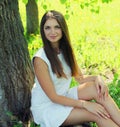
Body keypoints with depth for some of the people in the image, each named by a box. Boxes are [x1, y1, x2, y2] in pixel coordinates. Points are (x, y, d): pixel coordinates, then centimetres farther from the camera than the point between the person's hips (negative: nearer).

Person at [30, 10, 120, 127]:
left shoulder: (66, 51, 0)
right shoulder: (40, 59, -22)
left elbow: (80, 78, 5)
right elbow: (53, 97, -21)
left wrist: (97, 78, -17)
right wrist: (85, 104, -28)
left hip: (64, 98, 6)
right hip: (46, 107, -6)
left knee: (96, 88, -22)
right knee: (98, 115, -24)